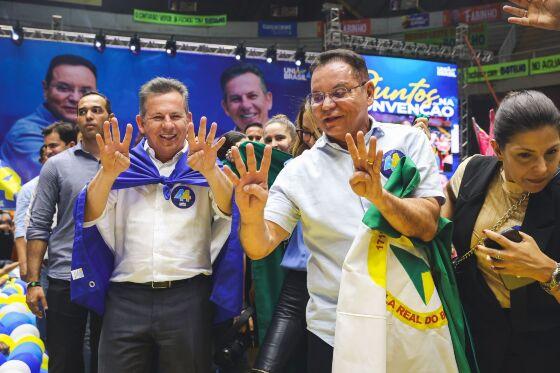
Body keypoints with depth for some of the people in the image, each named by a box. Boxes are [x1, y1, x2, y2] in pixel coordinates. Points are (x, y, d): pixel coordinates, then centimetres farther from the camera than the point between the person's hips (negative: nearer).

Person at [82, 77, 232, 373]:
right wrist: (107, 173, -20)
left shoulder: (202, 165, 6)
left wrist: (210, 171, -28)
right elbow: (90, 217, -1)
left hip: (188, 297, -1)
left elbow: (230, 212, -9)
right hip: (126, 297, 1)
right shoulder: (125, 166, 9)